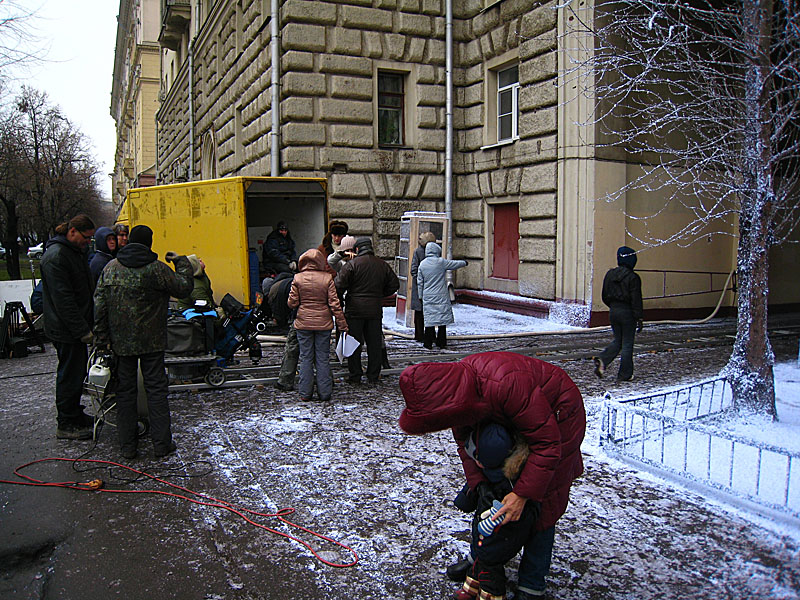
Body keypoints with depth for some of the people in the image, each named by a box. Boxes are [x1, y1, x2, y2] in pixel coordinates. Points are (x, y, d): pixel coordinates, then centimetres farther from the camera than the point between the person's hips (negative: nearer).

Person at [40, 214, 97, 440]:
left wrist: (87, 324, 17)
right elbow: (63, 298, -23)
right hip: (65, 329, -10)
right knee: (70, 373, -2)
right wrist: (83, 330, -22)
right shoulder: (56, 256, -18)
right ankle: (66, 425, 8)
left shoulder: (76, 251, 14)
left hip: (77, 326, 10)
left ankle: (74, 415, 30)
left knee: (78, 370, 17)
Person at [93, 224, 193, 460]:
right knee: (156, 388, 5)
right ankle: (161, 443, 7)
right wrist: (182, 263, 12)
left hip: (121, 341, 3)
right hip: (151, 342, -3)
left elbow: (100, 304, 2)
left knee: (125, 390, 10)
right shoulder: (156, 268, -10)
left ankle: (127, 445, 14)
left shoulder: (110, 268, 3)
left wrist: (102, 337, 6)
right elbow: (183, 288, -2)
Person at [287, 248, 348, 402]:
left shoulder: (298, 278, -6)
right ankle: (325, 393, 11)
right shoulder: (327, 278, -7)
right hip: (323, 323, 0)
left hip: (303, 323, 0)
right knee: (323, 358, 8)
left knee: (306, 357, 9)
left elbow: (292, 303, -4)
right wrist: (342, 324, -2)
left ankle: (305, 393, 12)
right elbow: (334, 303, -7)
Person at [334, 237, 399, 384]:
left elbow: (339, 285, -13)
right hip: (375, 310, 4)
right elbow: (394, 284, 12)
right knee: (374, 344, 11)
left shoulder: (352, 264, -9)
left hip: (355, 310, -4)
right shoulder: (382, 265, 6)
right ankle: (373, 376, 16)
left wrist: (341, 298, 6)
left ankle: (355, 376, 9)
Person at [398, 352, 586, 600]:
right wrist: (478, 482, -15)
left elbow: (546, 444, -33)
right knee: (490, 492, 10)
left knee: (539, 504, -5)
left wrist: (522, 494, -32)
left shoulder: (507, 385, -43)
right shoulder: (454, 388, -19)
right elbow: (465, 441, -3)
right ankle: (478, 557, 29)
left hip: (556, 417, -7)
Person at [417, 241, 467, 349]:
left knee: (429, 318, 5)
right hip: (441, 296, -3)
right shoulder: (441, 262, -7)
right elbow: (455, 264, 6)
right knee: (443, 317, 6)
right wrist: (464, 263, 26)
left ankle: (428, 343, 4)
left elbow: (419, 282, 8)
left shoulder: (422, 264, 3)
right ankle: (441, 342, 10)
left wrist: (420, 296, 16)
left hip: (428, 297, 3)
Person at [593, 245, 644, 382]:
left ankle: (602, 360, -5)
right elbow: (636, 300, -14)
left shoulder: (610, 274, 4)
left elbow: (605, 297, 10)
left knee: (617, 341, 18)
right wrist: (639, 318, -11)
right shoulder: (633, 277, -14)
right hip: (627, 314, -6)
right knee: (627, 344, 5)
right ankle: (625, 375, 10)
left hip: (613, 312, 6)